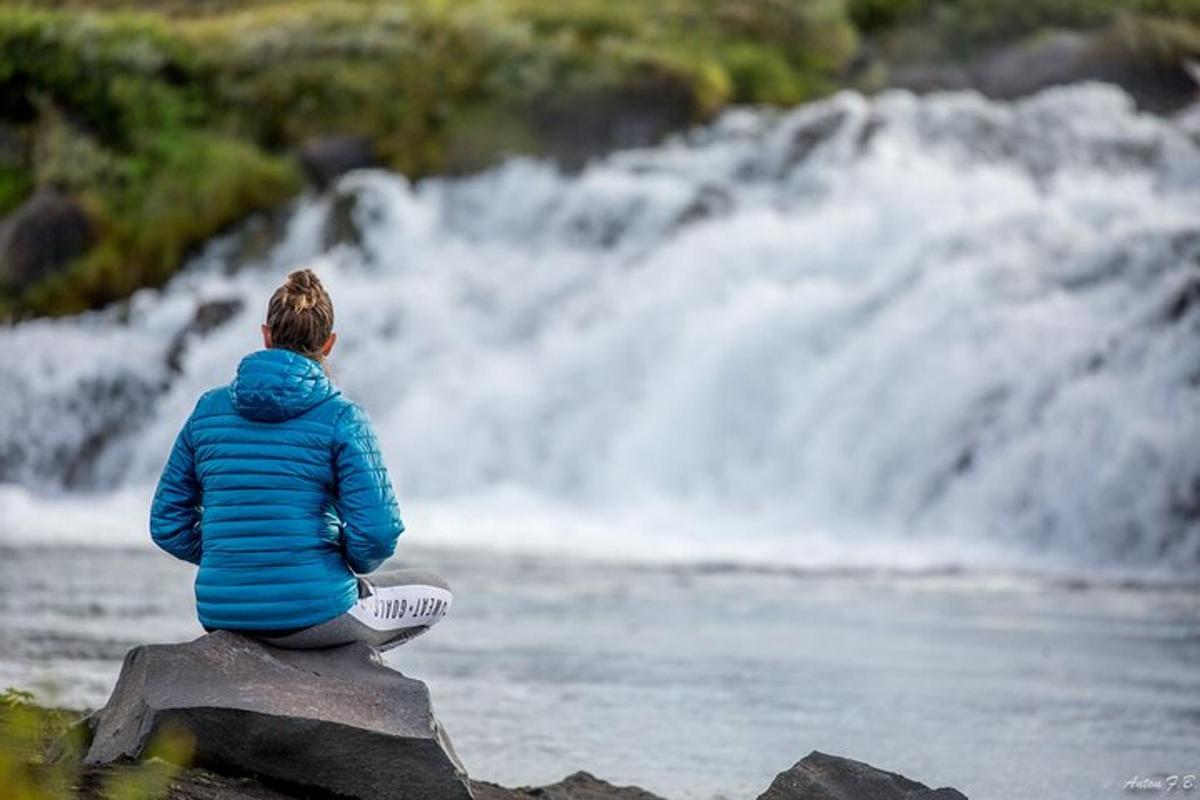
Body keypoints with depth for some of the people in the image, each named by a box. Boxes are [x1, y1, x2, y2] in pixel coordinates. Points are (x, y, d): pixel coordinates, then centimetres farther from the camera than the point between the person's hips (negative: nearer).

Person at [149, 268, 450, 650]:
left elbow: (168, 526, 7)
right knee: (435, 592, 22)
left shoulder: (208, 409, 4)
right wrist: (355, 565, 8)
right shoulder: (341, 417, -8)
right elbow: (377, 533, -14)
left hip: (222, 614, 6)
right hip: (313, 613, -6)